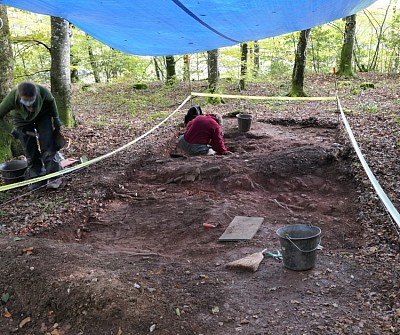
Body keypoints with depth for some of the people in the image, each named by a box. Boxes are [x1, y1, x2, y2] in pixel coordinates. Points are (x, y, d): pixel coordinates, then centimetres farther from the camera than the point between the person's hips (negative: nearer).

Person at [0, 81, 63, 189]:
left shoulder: (42, 91, -36)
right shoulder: (12, 98, -38)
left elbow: (51, 100, -11)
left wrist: (56, 118, -5)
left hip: (43, 114, 0)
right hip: (22, 119, 0)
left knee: (47, 144, -10)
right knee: (30, 149, -5)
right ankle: (36, 178, 5)